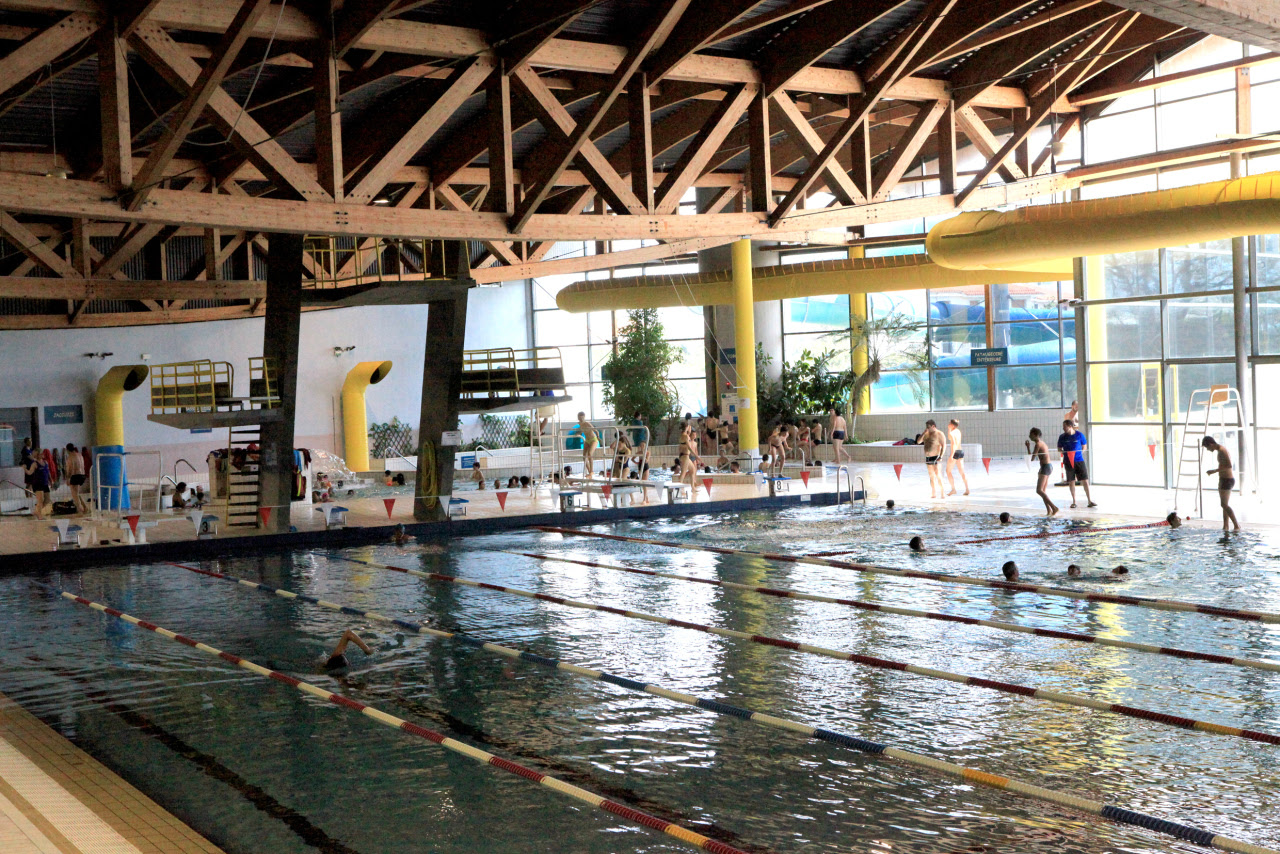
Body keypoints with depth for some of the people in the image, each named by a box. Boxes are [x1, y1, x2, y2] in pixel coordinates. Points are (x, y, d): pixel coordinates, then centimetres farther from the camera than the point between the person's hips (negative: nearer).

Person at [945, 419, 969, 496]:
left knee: (948, 471, 6)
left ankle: (953, 489, 2)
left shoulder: (951, 433, -14)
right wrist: (949, 429, 19)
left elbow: (953, 444, -26)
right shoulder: (958, 431, 12)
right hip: (961, 451, 8)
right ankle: (967, 489, 3)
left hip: (955, 452, -8)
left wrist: (951, 455, -29)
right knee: (962, 472, 9)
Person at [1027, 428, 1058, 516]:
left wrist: (1028, 447, -3)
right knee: (1043, 491, 13)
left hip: (1045, 467, -10)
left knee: (1039, 490, -12)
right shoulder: (1042, 442, 17)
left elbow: (1032, 458, -13)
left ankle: (1054, 507, -18)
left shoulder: (1038, 444, -13)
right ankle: (1049, 511, 9)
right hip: (1049, 466, 10)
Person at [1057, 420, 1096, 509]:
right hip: (1068, 462, 1)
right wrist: (1064, 453, -6)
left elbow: (1084, 446, 11)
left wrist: (1079, 453, -2)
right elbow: (1059, 448, 11)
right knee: (1071, 481, 4)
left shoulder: (1079, 435, -2)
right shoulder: (1062, 437, 0)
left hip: (1079, 460, -1)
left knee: (1085, 480, -3)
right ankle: (1074, 502, 13)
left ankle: (1089, 501, 3)